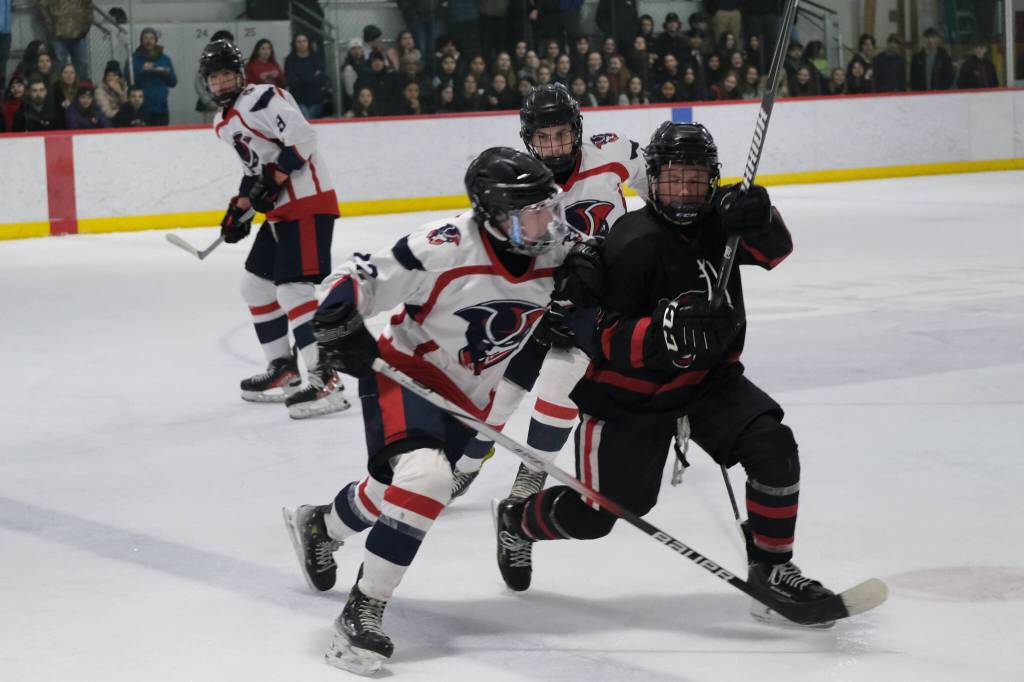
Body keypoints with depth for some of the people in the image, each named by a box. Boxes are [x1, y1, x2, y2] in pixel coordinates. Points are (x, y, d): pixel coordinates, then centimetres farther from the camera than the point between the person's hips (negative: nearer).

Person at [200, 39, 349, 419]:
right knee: (256, 284, 16)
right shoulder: (224, 123, 17)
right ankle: (283, 369, 25)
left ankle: (325, 381, -24)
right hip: (280, 208, 11)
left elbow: (303, 138, -22)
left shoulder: (263, 99, -13)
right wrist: (242, 206, 13)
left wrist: (273, 181, -22)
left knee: (293, 288, -19)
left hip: (308, 201, -11)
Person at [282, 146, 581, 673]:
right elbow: (361, 277, -22)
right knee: (425, 476, -31)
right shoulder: (447, 247, -28)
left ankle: (318, 526, 57)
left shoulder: (553, 254, -10)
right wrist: (338, 319, -37)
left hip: (468, 398, 7)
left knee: (395, 489, 22)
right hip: (406, 372, -7)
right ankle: (361, 614, -24)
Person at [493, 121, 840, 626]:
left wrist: (758, 218, -29)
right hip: (628, 394, -5)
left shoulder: (715, 220, -4)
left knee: (774, 448, -16)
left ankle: (771, 571, -2)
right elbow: (605, 340, -25)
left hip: (707, 377, 5)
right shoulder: (634, 244, -24)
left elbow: (775, 249, -7)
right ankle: (517, 521, 37)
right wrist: (665, 334, -43)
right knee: (594, 514, 3)